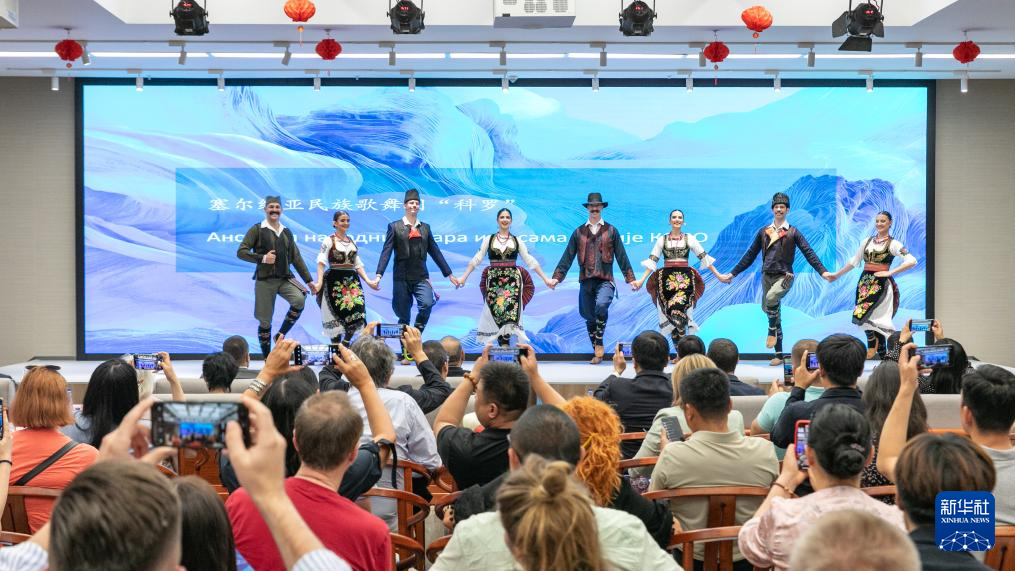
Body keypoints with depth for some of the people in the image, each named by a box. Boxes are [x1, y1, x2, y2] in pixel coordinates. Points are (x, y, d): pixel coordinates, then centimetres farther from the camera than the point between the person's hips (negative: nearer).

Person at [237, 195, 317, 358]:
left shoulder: (286, 232, 13)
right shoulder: (257, 230, 0)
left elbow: (296, 258, 14)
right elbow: (241, 252, -7)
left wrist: (309, 280, 9)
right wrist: (262, 258, -18)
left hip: (285, 278, 3)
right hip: (265, 280, -3)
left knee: (299, 300, -25)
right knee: (265, 321, 0)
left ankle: (281, 335, -7)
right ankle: (267, 358, 14)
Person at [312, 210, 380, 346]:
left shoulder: (352, 242, 16)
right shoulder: (328, 241, 0)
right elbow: (321, 262, -10)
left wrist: (368, 281, 7)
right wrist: (319, 282, -23)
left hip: (352, 281, 5)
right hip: (334, 281, -5)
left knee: (356, 314, -6)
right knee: (337, 315, -2)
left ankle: (345, 344, 9)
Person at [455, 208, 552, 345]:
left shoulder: (517, 241, 7)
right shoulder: (489, 240, 6)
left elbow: (530, 261, 7)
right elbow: (476, 259, 5)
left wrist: (545, 279, 4)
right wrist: (464, 277, -2)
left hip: (513, 280, 0)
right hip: (494, 280, 0)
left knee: (511, 312, -10)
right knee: (495, 312, -4)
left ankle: (505, 343, -7)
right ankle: (503, 344, 2)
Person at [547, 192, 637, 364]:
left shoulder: (611, 230, 8)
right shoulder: (579, 232, 11)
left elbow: (621, 256, 8)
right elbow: (567, 257, 10)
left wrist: (630, 279, 4)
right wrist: (556, 278, 2)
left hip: (605, 280, -3)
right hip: (586, 281, 3)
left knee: (601, 305, -30)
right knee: (590, 318, 7)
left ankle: (599, 343, -15)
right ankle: (597, 353, 19)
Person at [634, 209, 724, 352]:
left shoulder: (689, 238, 7)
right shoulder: (662, 240, 10)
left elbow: (704, 258, 9)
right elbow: (652, 261, 8)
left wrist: (718, 275, 7)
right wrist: (641, 280, 0)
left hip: (685, 279, -2)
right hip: (667, 280, 2)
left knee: (678, 313, -20)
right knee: (670, 315, 0)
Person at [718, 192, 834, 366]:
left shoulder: (793, 232, 2)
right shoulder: (763, 232, 11)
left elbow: (808, 253, -4)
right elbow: (750, 255, 14)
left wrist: (823, 271, -17)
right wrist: (732, 274, 11)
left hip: (784, 276, -4)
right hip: (767, 276, 4)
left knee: (771, 298, -35)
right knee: (768, 309, 4)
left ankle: (772, 331, -13)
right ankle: (779, 354, 12)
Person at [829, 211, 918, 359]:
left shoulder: (893, 244, -4)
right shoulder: (867, 241, 13)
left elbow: (912, 261, -13)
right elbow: (854, 261, 24)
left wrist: (890, 272, -17)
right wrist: (837, 274, 28)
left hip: (881, 284, -6)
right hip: (864, 281, 6)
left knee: (861, 315, -17)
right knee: (877, 321, 8)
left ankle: (872, 343, 5)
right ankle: (882, 353, 16)